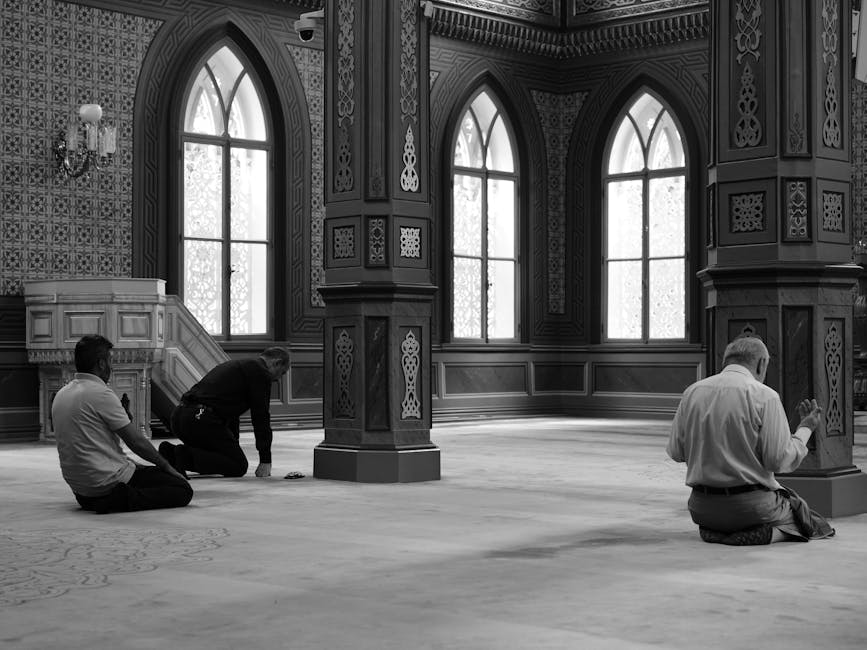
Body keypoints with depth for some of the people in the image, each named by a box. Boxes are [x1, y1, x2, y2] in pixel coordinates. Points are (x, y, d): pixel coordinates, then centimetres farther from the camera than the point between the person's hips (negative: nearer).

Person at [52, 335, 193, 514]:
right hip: (107, 483, -10)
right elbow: (137, 441, -10)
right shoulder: (100, 394, -16)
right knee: (182, 489, -8)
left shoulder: (61, 395, 11)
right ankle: (122, 499, -20)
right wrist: (166, 466, 5)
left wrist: (130, 463, 22)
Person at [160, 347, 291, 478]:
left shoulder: (238, 365, 31)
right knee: (239, 466, -1)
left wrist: (233, 447, 38)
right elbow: (261, 416, -2)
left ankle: (172, 453, 6)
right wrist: (265, 460, 1)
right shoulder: (260, 371, 2)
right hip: (202, 419, -9)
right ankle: (187, 457, -16)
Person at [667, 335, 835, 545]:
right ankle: (765, 534, -9)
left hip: (702, 509, 7)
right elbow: (780, 460, -14)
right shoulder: (765, 396, -12)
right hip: (751, 507, -7)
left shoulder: (692, 392, 1)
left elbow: (675, 452, 4)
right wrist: (806, 428, 2)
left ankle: (716, 532, 8)